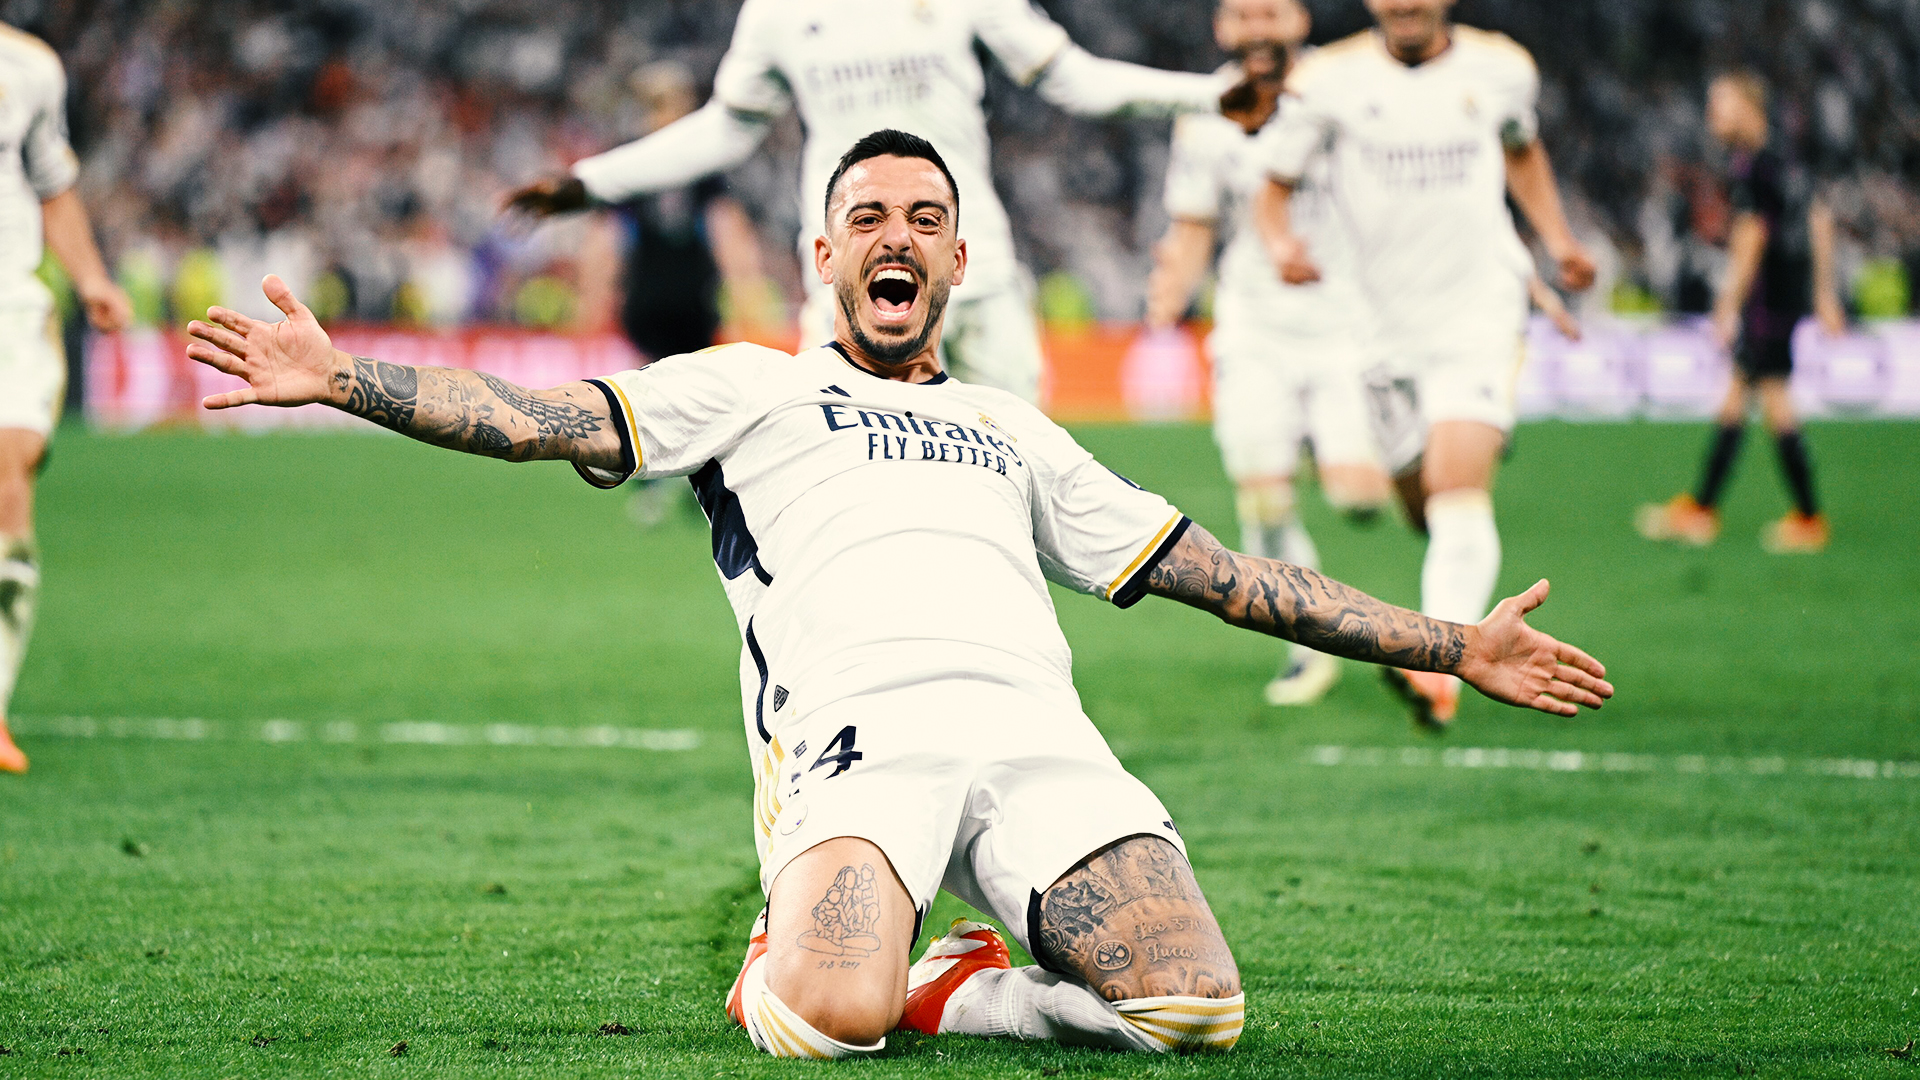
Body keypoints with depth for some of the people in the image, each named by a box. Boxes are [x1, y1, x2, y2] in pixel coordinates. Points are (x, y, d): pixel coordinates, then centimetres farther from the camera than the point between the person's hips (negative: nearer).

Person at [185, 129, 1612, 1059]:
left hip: (1037, 731, 4)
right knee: (828, 1022, -34)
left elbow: (1218, 571, 35)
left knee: (1198, 1009, -23)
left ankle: (948, 989, 4)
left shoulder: (1014, 433, 35)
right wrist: (342, 378, -5)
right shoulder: (753, 386, 24)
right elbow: (546, 422, 11)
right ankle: (789, 976, 5)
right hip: (860, 731, -4)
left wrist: (1454, 646, 31)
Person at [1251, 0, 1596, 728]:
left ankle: (1441, 668, -30)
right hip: (1380, 318, 1)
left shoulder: (1501, 67, 3)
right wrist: (1281, 242, -19)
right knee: (1424, 509, 10)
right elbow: (1275, 186, 3)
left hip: (1478, 309, -1)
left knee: (1461, 490, -21)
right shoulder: (1329, 79, -4)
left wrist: (1557, 237, 12)